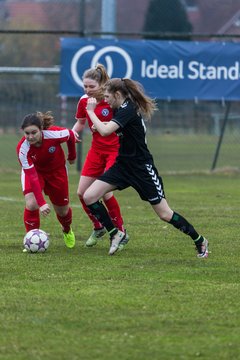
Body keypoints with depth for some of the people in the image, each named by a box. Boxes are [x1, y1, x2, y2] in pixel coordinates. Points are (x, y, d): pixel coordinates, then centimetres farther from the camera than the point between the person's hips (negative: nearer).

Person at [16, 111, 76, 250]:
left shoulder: (55, 134, -36)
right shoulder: (22, 148, -36)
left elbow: (71, 135, -11)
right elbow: (32, 177, -38)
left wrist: (72, 156, 6)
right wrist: (42, 203, -46)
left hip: (56, 170, 1)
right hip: (33, 170, -1)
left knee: (62, 211, 13)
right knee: (31, 204, -26)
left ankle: (67, 231, 47)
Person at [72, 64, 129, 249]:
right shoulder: (84, 101, 0)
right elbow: (80, 122, 15)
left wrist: (105, 124, -28)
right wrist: (73, 132, -6)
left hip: (116, 149, -6)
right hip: (97, 149, 6)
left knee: (105, 192, -18)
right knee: (82, 192, 0)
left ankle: (121, 233, 0)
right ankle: (98, 227, 24)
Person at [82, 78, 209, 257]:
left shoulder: (128, 110, -20)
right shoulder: (121, 109, 8)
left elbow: (105, 131, -32)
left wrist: (91, 111, -19)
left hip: (142, 168, -9)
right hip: (123, 165, 9)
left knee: (165, 214, -2)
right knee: (89, 197, -6)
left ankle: (200, 241, 15)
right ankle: (115, 234, 7)